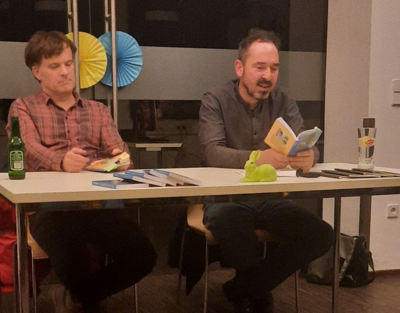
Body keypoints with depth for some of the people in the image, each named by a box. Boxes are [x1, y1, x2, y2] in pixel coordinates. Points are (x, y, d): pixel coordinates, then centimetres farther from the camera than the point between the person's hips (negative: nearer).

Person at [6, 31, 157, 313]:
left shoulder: (98, 110, 26)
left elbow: (116, 147, 10)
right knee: (72, 262, -35)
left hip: (101, 200, 4)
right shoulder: (23, 108, 15)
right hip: (51, 202, -3)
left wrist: (121, 157, -17)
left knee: (143, 257, -22)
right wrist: (60, 161, -28)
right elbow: (30, 150, -4)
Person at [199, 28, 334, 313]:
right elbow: (213, 153, -20)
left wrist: (308, 157, -31)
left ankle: (243, 289, -1)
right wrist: (258, 158, -39)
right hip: (226, 196, -4)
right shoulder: (215, 101, -4)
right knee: (234, 232, -37)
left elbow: (304, 147, -4)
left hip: (271, 198, 4)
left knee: (322, 235, -20)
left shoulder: (284, 102, 7)